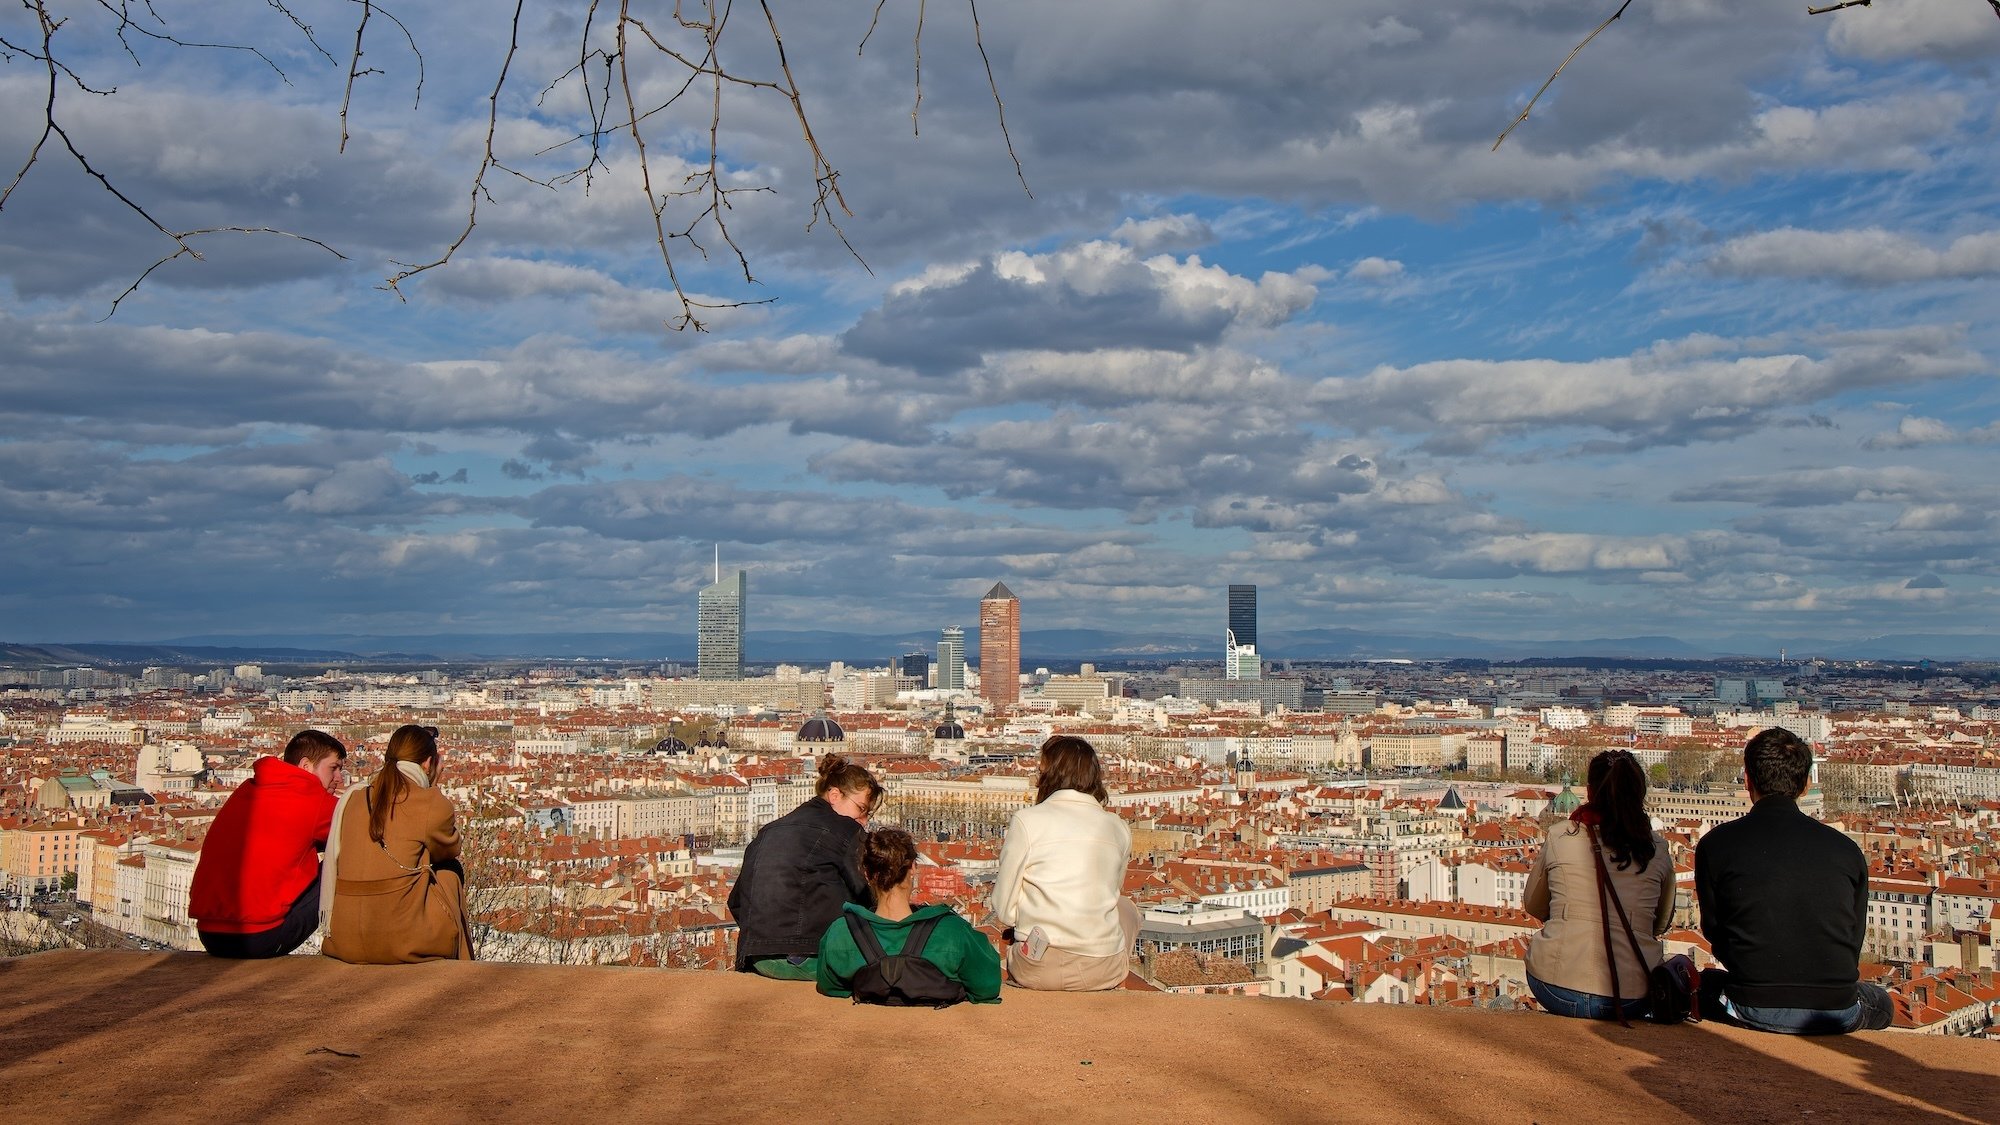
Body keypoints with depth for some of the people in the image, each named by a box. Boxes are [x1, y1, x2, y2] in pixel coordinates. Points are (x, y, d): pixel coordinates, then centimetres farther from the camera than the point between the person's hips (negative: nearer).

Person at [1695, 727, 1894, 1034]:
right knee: (1882, 1004, 35)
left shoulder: (1715, 844, -3)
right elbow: (1853, 942, 9)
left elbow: (1714, 933, 6)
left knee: (1702, 983, 31)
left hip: (1753, 1011, -2)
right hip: (1836, 1014, 2)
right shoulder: (1847, 849, 1)